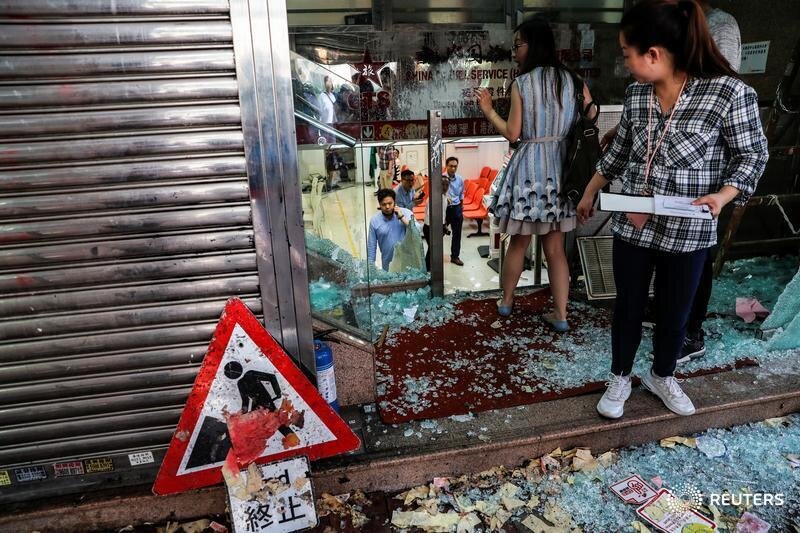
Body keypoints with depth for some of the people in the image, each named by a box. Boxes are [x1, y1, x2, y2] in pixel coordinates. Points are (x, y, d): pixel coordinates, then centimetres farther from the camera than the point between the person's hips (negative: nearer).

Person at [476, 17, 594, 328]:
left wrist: (488, 110, 6)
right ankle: (560, 315, 14)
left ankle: (506, 302, 28)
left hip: (530, 166, -4)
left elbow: (512, 133, -7)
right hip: (560, 166, 4)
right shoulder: (571, 80, 5)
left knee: (519, 242, 12)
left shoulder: (521, 84, -7)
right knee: (555, 248, 9)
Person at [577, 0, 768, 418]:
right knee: (628, 308, 14)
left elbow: (752, 155, -5)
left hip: (687, 233, -3)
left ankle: (661, 377, 41)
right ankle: (619, 379, 35)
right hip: (631, 226, 3)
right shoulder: (636, 94, -1)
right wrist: (590, 193, 19)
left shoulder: (729, 93, -15)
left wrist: (722, 196, -23)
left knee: (674, 314, 15)